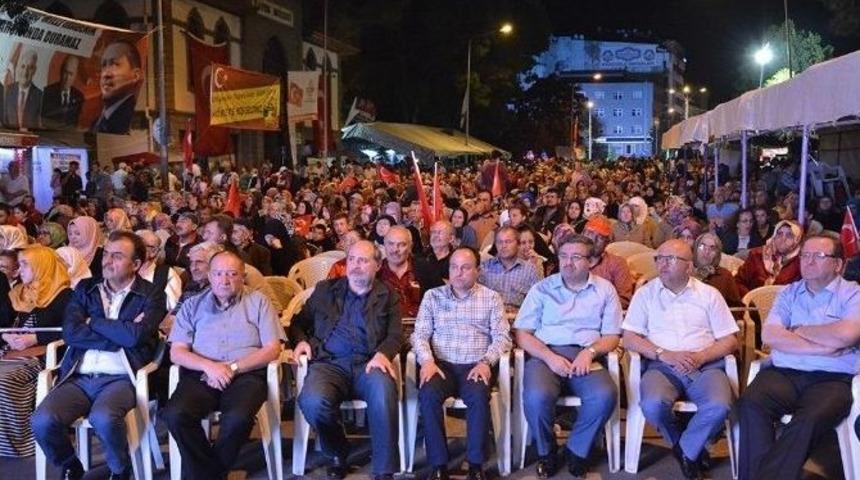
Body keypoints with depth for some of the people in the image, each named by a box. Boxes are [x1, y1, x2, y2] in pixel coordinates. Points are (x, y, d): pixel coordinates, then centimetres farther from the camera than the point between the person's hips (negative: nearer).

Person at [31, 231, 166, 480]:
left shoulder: (151, 295, 3)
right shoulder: (85, 288, 14)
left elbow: (134, 336, -14)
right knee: (42, 421, -22)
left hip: (120, 378, -4)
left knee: (103, 418, -34)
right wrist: (119, 336, -8)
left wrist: (93, 321, -1)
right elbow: (70, 333, -1)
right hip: (79, 377, 4)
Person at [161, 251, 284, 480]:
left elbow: (272, 349, 2)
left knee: (238, 417, -33)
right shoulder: (192, 305, 16)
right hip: (200, 375, 2)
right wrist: (208, 366, -12)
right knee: (174, 414, -29)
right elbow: (177, 352, 8)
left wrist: (233, 368, -10)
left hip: (246, 375, -2)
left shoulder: (258, 302, 11)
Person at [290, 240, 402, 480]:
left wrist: (382, 353, -15)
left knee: (384, 392, -37)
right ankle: (338, 455, -1)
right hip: (328, 363, 1)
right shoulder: (325, 289, 21)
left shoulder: (388, 296, 16)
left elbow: (394, 335, 7)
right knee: (313, 402, -32)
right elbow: (299, 322, 23)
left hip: (367, 364, -1)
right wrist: (301, 340, 1)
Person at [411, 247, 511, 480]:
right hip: (441, 364, 1)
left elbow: (502, 336, 3)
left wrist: (486, 361, -14)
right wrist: (427, 360, -13)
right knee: (428, 394, -31)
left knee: (479, 396, -33)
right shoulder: (433, 296, 12)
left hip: (476, 366, -1)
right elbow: (420, 334, 7)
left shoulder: (491, 298, 10)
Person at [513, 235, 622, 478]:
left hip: (585, 357, 1)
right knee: (537, 396, -32)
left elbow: (612, 336, 11)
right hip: (545, 355, -1)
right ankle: (546, 452, -2)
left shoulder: (605, 289, 14)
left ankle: (577, 450, -4)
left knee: (605, 395, -31)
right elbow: (522, 333, 6)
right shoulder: (542, 289, 11)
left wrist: (590, 351, -10)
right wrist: (550, 357, -11)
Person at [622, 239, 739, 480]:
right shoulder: (645, 293, 9)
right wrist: (666, 355, -13)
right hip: (662, 365, 0)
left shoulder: (709, 294, 11)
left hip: (705, 365, 1)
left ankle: (686, 451, -2)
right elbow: (629, 338, 2)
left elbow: (730, 341, 8)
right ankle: (692, 450, -1)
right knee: (653, 405, -32)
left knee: (719, 406, -31)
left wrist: (700, 356, -11)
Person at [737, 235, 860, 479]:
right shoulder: (789, 293, 19)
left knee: (810, 419, -35)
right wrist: (822, 347, -4)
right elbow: (769, 335, 3)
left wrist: (799, 330, 3)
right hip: (784, 373, 3)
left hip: (832, 379, -3)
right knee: (750, 403, -29)